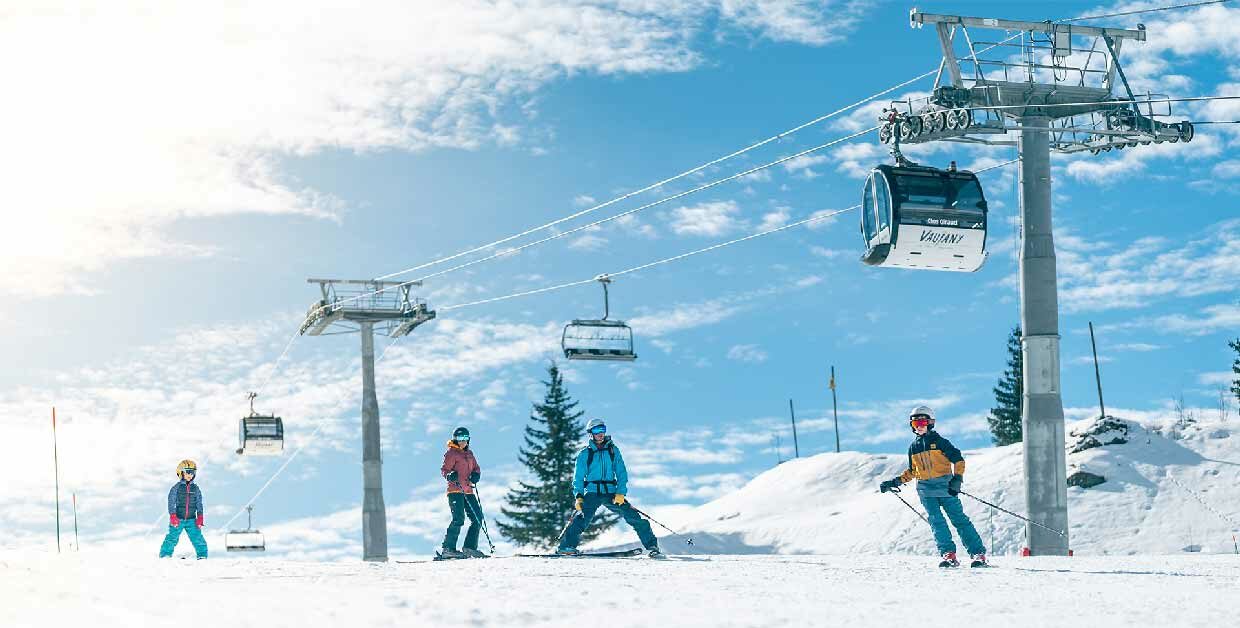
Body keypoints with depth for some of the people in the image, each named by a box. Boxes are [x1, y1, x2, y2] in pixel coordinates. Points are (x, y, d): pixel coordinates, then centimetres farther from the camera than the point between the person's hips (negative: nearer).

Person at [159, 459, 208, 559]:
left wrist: (200, 518, 2)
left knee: (197, 537, -4)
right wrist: (173, 517, -12)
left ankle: (202, 555, 5)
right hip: (178, 519, -2)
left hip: (191, 520, 2)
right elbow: (171, 502, -5)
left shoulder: (195, 489, 6)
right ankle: (165, 555, 9)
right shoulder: (176, 487, -3)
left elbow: (199, 504, 9)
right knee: (172, 538, -3)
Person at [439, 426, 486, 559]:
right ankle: (448, 549, -15)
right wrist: (450, 475, -28)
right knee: (458, 519, -18)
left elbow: (476, 467, 22)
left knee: (477, 518, 3)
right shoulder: (451, 453, -1)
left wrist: (476, 474, -1)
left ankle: (470, 547, 10)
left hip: (468, 491, 8)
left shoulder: (469, 453, 20)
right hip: (455, 490, -8)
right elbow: (444, 469, -6)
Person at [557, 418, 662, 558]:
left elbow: (621, 474, 8)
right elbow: (578, 477, 5)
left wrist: (620, 493, -7)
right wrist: (578, 496, -10)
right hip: (592, 493, -2)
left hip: (611, 493, 2)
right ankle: (566, 546, -23)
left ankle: (651, 545, 0)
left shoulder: (613, 450, 11)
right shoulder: (584, 454, 6)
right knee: (583, 517, -26)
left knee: (632, 516, -8)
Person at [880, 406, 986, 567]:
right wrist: (896, 482, 16)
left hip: (944, 486, -4)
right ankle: (948, 554, -8)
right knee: (936, 521, -9)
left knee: (959, 519, -5)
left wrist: (957, 478, -13)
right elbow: (912, 471, 23)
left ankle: (978, 553, -2)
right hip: (926, 490, 4)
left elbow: (958, 459, -2)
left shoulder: (939, 441, -2)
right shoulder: (913, 447, 13)